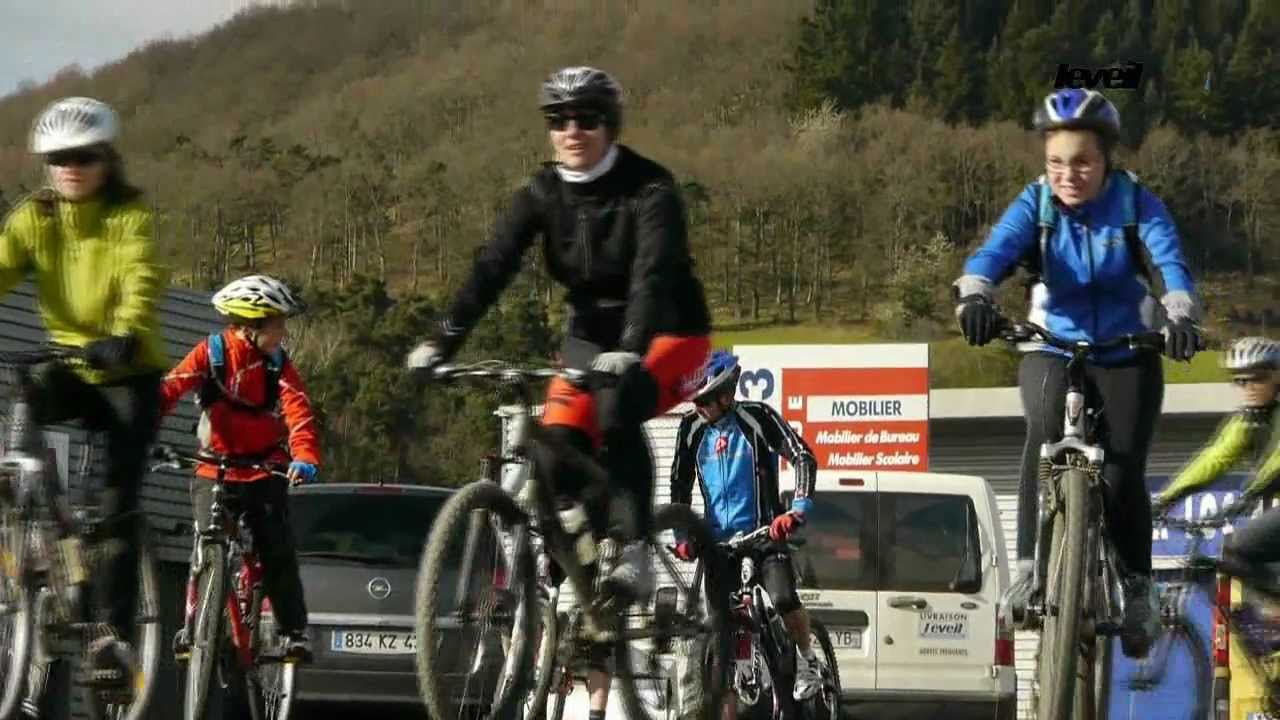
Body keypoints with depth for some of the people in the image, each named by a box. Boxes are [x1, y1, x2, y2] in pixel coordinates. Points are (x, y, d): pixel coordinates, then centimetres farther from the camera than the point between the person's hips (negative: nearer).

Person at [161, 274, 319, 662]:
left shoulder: (278, 364, -6)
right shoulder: (211, 353, -9)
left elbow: (299, 412, -18)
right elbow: (169, 390, -17)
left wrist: (305, 458, -36)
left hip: (264, 473, 1)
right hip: (214, 471, -1)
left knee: (278, 553, -8)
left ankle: (293, 632, 2)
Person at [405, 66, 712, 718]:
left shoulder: (650, 192, -19)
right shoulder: (542, 194, -4)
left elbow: (653, 274, -34)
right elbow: (493, 267, -16)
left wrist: (629, 350, -51)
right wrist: (442, 341, -30)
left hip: (668, 339, -5)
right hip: (592, 338, 5)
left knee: (617, 413, -37)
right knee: (558, 456, -13)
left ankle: (636, 554, -30)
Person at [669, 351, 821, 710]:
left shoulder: (757, 417, -10)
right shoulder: (691, 428, 1)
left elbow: (803, 457, -15)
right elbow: (680, 484, 8)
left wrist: (798, 509, -28)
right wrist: (682, 535, -2)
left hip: (763, 531, -4)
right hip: (718, 538, 4)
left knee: (784, 599, -26)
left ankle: (808, 660, 1)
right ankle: (728, 711, 8)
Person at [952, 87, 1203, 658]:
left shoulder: (1138, 205, -11)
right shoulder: (1035, 205, -8)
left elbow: (1171, 264, -26)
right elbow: (993, 252, -25)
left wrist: (1180, 317, -47)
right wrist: (974, 296, -48)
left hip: (1127, 357, 0)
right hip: (1053, 351, 0)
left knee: (1123, 475, -14)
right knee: (1046, 432, -30)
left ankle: (1138, 590, 9)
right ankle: (1029, 568, -25)